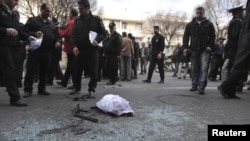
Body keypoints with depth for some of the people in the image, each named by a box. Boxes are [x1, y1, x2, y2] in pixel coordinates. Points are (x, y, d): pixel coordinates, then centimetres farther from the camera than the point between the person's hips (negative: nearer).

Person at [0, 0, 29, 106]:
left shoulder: (12, 13, 20)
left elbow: (18, 30, 20)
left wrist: (27, 37, 7)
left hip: (11, 45, 8)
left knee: (9, 71, 9)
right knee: (10, 71, -10)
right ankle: (15, 98, -7)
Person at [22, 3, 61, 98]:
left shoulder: (51, 24, 20)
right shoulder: (32, 20, 7)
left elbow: (56, 35, 22)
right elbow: (24, 31, -2)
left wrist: (57, 42, 1)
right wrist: (34, 34, -20)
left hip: (48, 51, 5)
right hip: (35, 50, -4)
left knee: (44, 71, 9)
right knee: (31, 71, -4)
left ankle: (42, 89, 18)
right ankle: (28, 90, 4)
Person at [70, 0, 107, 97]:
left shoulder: (96, 19, 3)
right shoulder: (77, 21, 11)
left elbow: (104, 33, 2)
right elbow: (73, 35, 5)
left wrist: (97, 40, -17)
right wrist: (74, 46, -12)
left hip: (92, 49, -3)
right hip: (80, 50, 4)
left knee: (93, 71, -2)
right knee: (77, 70, 9)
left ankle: (91, 90, 9)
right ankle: (77, 88, 27)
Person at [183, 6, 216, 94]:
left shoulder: (209, 24, 7)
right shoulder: (190, 24, 9)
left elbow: (212, 36, 9)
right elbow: (186, 36, 9)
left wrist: (210, 46, -6)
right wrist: (185, 47, -2)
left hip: (204, 50, -1)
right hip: (194, 50, 2)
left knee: (204, 68, -11)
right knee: (194, 69, 8)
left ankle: (201, 87, -11)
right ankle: (194, 85, 18)